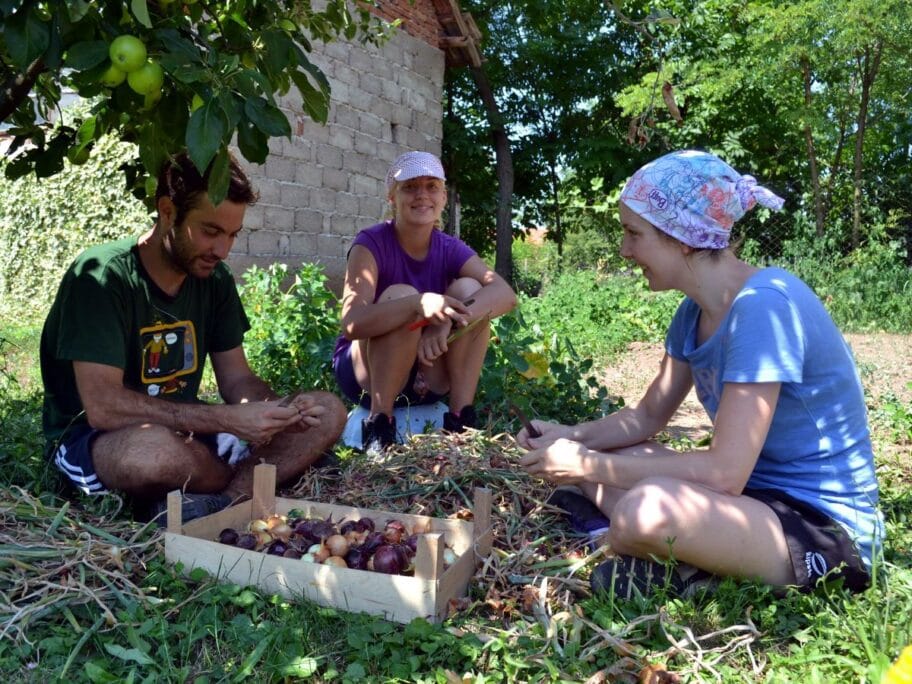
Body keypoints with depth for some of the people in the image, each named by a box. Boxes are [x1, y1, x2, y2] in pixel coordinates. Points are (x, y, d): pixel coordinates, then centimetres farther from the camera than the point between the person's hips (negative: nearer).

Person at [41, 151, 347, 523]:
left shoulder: (214, 278, 1)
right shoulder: (102, 276, -19)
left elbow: (237, 379, 4)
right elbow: (102, 407, -27)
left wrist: (281, 410, -19)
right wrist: (230, 420, -31)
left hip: (185, 432, 6)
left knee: (328, 412, -8)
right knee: (156, 450, -42)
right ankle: (246, 487, -10)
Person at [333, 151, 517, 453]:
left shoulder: (451, 249, -4)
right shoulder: (371, 243, -16)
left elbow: (505, 294, -21)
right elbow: (353, 323, -31)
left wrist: (447, 321, -39)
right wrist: (419, 304, -47)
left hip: (426, 380, 4)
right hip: (365, 374, -4)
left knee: (468, 288, -16)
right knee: (402, 295, -30)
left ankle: (461, 417, -16)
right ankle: (378, 426, -22)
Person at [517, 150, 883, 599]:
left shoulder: (763, 305, -23)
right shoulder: (695, 311, 4)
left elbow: (724, 472, -28)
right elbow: (646, 417, 14)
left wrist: (590, 464, -21)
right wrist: (572, 437, -4)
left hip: (825, 529, -9)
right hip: (755, 492, 9)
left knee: (646, 510, -37)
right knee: (590, 453, 9)